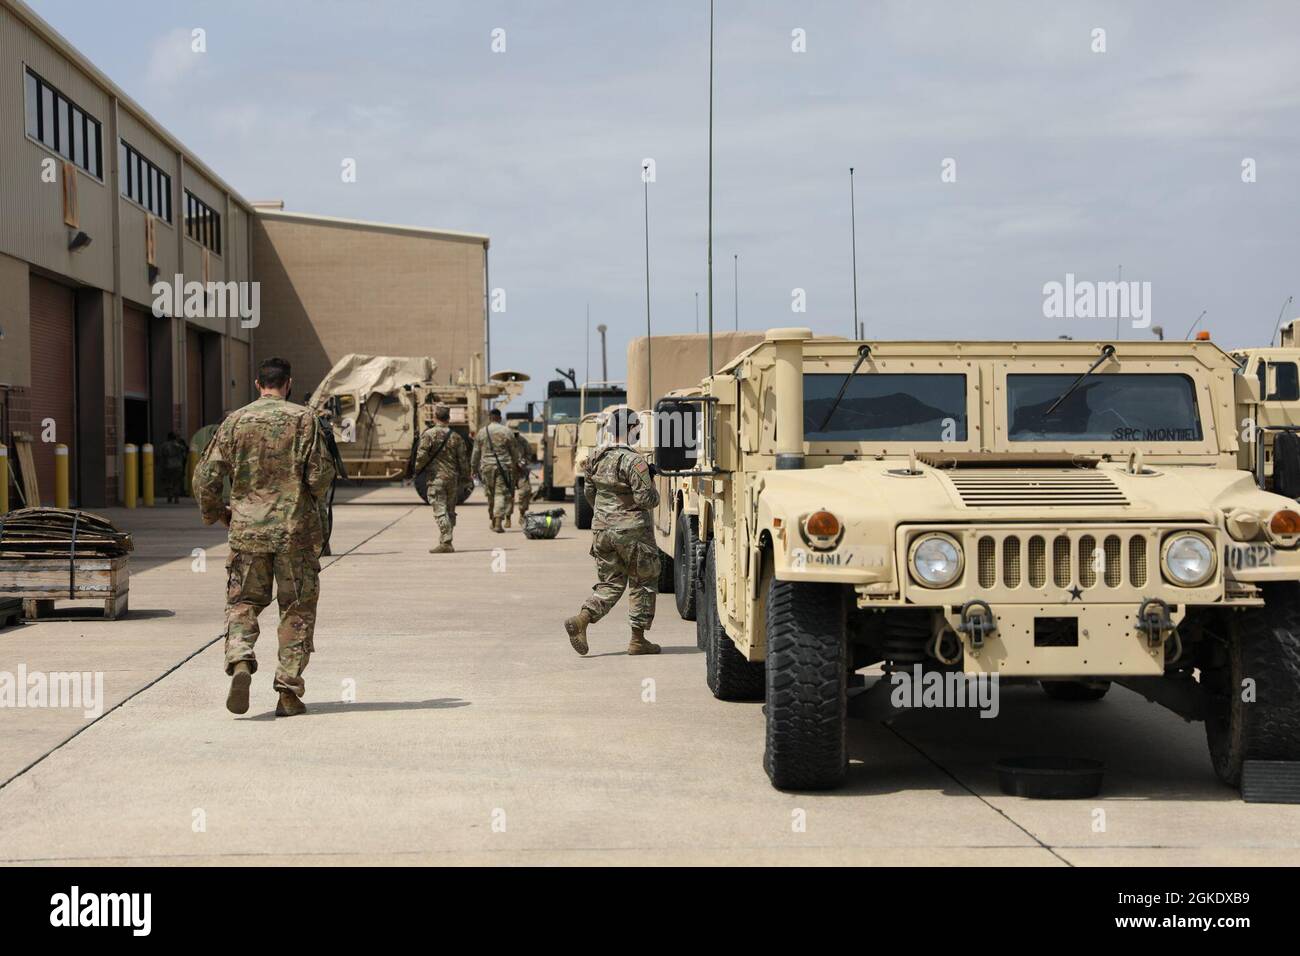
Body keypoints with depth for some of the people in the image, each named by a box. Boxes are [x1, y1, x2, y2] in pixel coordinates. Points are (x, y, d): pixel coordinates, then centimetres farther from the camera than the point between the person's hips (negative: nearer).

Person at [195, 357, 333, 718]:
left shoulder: (236, 420, 4)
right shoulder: (303, 419, -3)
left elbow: (206, 477, 2)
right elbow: (320, 474, -9)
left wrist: (215, 513, 19)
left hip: (247, 529, 2)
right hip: (296, 530, -1)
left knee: (242, 603, 11)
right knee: (297, 609, 7)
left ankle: (240, 662, -16)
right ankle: (288, 692, 5)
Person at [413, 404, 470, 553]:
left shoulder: (429, 434, -6)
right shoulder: (456, 436, 5)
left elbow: (421, 456, -10)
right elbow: (462, 460, 5)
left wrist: (418, 470, 7)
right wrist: (465, 478, 14)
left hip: (436, 478, -4)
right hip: (453, 478, 4)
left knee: (440, 510, -7)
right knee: (450, 511, 13)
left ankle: (446, 543, -15)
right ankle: (445, 540, 19)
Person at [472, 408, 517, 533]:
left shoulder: (481, 432, 3)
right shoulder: (507, 432, 0)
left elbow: (476, 452, 7)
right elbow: (513, 452, 4)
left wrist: (473, 467, 16)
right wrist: (514, 466, 16)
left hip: (487, 467, 2)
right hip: (504, 467, -2)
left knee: (490, 494, 14)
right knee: (501, 494, -3)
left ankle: (493, 521, 22)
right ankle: (498, 523, -14)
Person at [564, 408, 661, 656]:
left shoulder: (595, 459, 5)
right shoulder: (633, 462, -18)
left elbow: (589, 492, 16)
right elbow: (646, 499, -19)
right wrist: (652, 485, 3)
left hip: (601, 530, 7)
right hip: (631, 531, -7)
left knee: (609, 583, 14)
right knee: (642, 584, 8)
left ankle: (580, 621, -7)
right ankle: (638, 640, 10)